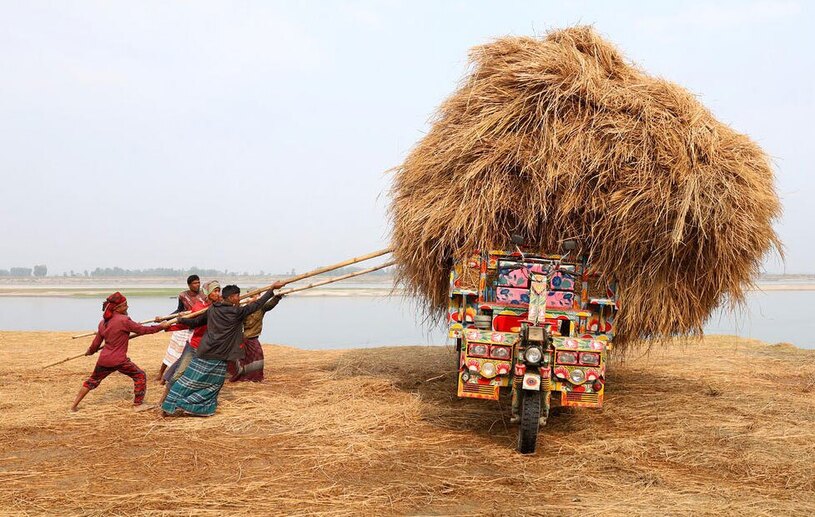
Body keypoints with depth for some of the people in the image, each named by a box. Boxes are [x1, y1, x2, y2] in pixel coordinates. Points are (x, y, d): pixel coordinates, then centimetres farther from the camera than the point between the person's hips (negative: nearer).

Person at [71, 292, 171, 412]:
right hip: (119, 361, -6)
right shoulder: (123, 320, -15)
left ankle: (74, 405, 25)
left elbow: (96, 342, 15)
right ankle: (138, 404, 10)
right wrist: (161, 326, -5)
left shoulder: (103, 322, 6)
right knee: (140, 376, 9)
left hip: (103, 360, 7)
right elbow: (142, 330, -12)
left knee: (92, 380, 24)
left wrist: (90, 352, 35)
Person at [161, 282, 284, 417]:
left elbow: (196, 322, 14)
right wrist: (272, 289, 2)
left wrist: (181, 320, 33)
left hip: (204, 352, 6)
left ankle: (169, 407, 14)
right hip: (219, 357, -6)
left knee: (189, 380, 12)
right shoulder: (236, 312, -11)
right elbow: (257, 304, -5)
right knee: (212, 385, 8)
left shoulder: (212, 309, 6)